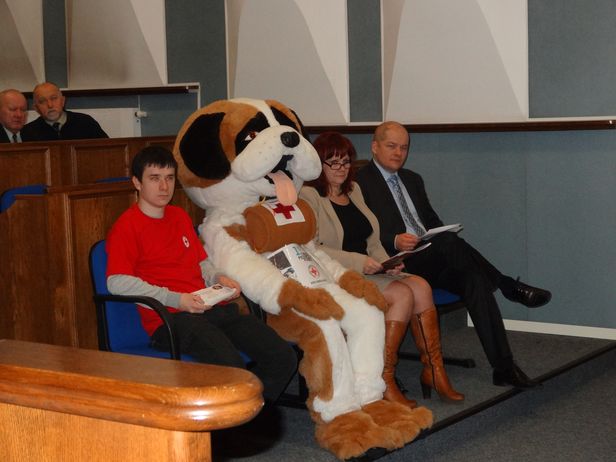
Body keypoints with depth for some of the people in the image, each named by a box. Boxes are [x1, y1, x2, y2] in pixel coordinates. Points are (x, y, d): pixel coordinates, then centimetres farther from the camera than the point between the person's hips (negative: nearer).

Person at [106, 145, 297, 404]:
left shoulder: (180, 217, 26)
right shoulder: (127, 226, 0)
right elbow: (117, 282, -10)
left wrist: (218, 279, 8)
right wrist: (175, 299, -16)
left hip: (212, 309, 8)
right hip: (169, 319, -8)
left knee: (284, 358, -8)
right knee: (231, 368, -33)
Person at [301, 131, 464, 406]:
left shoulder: (353, 190, 20)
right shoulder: (307, 196, -5)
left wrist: (386, 264, 0)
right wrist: (359, 262, -22)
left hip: (366, 271, 7)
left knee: (420, 286, -17)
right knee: (402, 295, -25)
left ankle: (434, 371, -14)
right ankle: (384, 381, -22)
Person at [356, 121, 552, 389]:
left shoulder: (412, 180, 24)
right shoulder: (361, 183, -1)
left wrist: (441, 237, 3)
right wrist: (394, 242, -26)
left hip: (433, 261, 7)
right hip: (400, 265, -7)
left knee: (473, 278, -23)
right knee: (448, 242, -35)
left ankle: (503, 367, -27)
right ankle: (509, 287, -19)